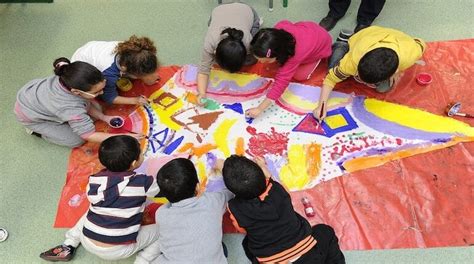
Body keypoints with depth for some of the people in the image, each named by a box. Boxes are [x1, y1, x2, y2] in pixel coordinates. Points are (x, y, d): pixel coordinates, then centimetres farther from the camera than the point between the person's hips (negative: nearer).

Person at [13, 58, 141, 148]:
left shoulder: (68, 79, -28)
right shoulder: (72, 109, -45)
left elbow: (85, 102, -9)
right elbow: (90, 135, -34)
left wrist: (104, 117, -18)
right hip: (29, 115, -5)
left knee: (95, 108, -1)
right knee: (76, 140, -7)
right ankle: (36, 130, 10)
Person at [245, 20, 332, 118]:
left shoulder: (294, 56, -48)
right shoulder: (278, 28, -31)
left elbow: (281, 82, -48)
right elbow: (285, 22, -6)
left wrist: (259, 109, -48)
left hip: (321, 45, -5)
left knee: (299, 75, -8)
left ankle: (316, 58, 12)